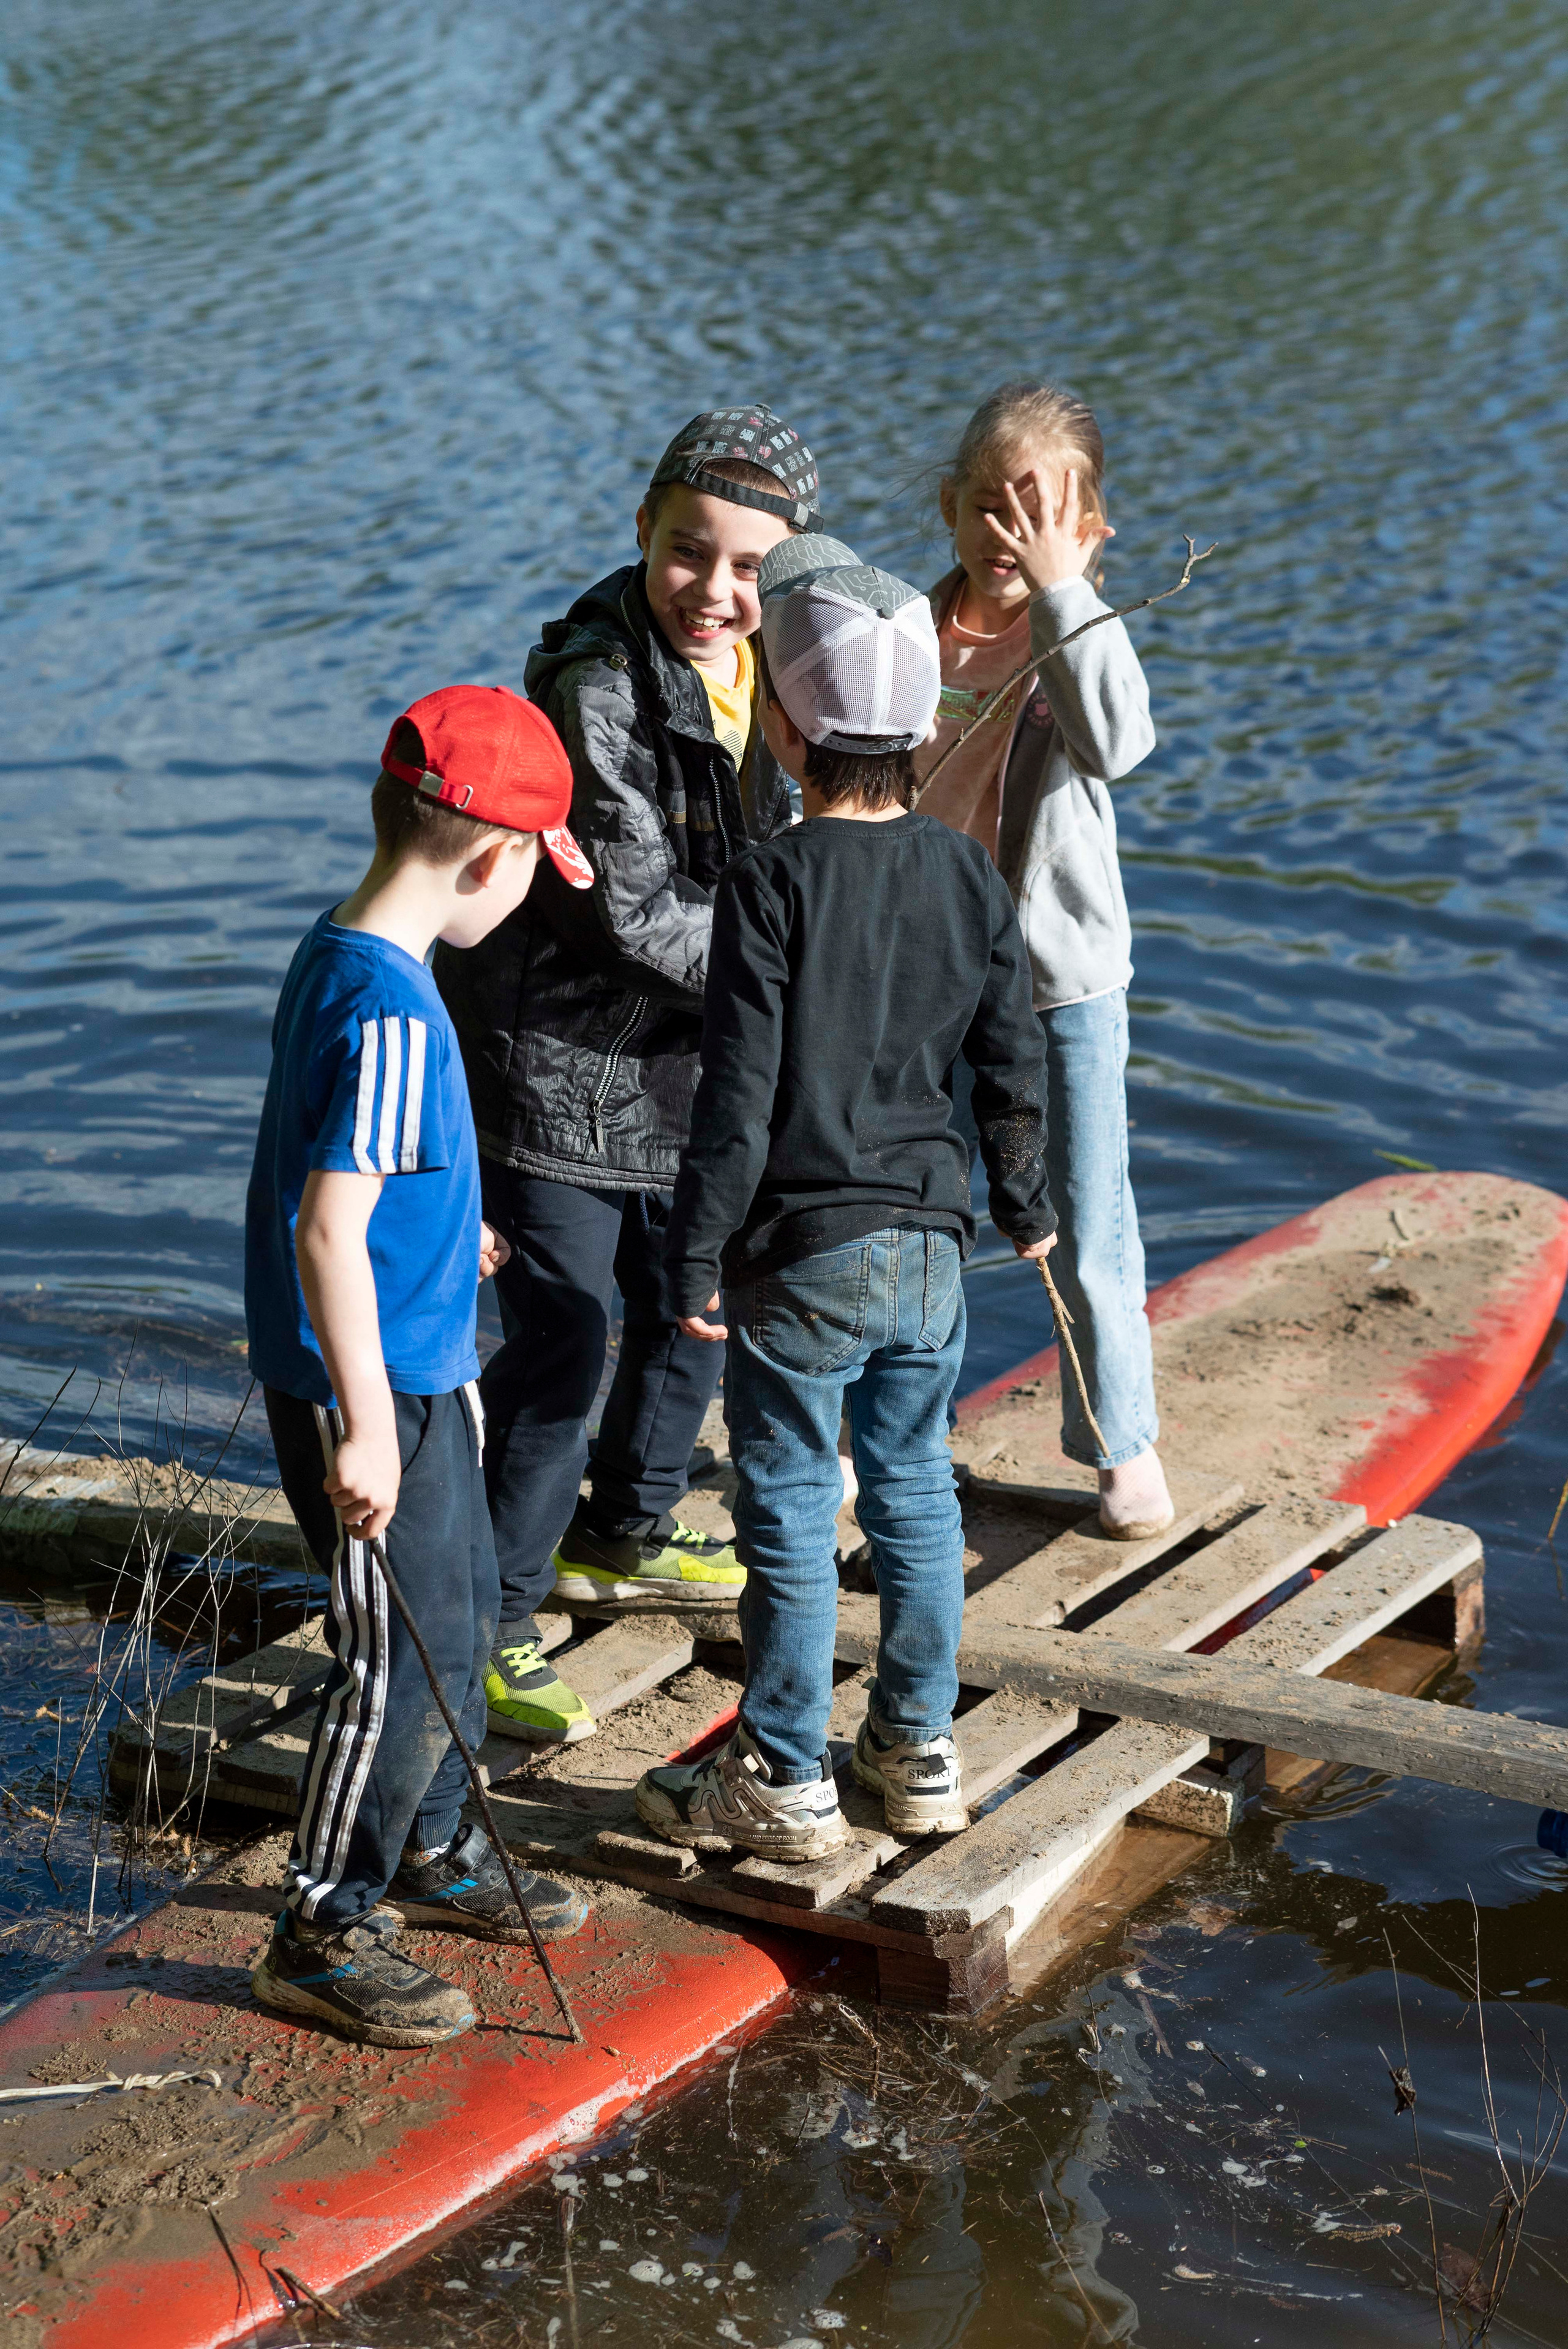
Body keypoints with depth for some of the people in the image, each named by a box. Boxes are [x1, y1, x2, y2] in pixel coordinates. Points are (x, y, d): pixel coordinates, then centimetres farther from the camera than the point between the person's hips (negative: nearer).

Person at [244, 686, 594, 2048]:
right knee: (404, 1660, -1)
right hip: (368, 1387, -10)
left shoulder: (339, 958, 5)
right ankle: (322, 1935, 12)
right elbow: (329, 1232, -27)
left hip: (418, 1370, 10)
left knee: (462, 1613, 22)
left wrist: (450, 1234, 36)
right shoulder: (389, 1010, -25)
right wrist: (366, 1428, -24)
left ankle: (430, 1854, 39)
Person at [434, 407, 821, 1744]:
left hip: (686, 1063, 9)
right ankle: (489, 1627, 8)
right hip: (560, 1062, -9)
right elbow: (641, 911, -26)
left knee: (693, 1311, 21)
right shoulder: (590, 686, -24)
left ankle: (621, 1537, 44)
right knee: (561, 1347, -6)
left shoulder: (757, 669, 2)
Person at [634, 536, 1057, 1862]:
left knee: (790, 1517, 6)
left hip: (801, 1262, -5)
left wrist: (698, 1256, -8)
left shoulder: (771, 885, -16)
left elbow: (740, 1095, -16)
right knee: (916, 1494, 17)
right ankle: (921, 1752, 27)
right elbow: (1013, 1066, 6)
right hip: (932, 1251, 5)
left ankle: (786, 1784, 15)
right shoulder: (971, 878, -1)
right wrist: (1024, 1205, 21)